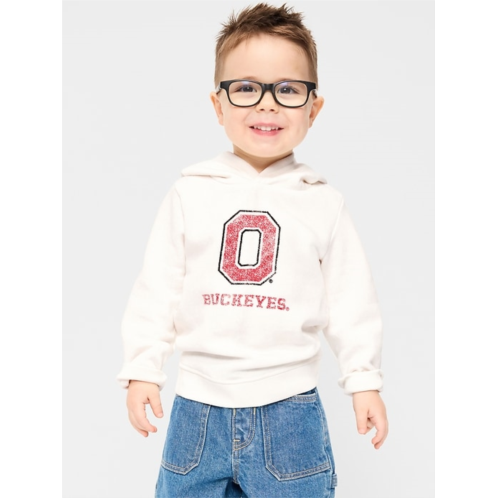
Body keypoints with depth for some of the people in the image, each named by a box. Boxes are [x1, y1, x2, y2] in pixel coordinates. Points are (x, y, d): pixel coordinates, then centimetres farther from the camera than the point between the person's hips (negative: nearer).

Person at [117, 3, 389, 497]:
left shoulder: (324, 203, 0)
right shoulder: (190, 194, -1)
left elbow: (350, 298, 4)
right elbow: (157, 289, 1)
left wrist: (363, 379, 3)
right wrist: (141, 368, -2)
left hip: (289, 407, 0)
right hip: (198, 406, 1)